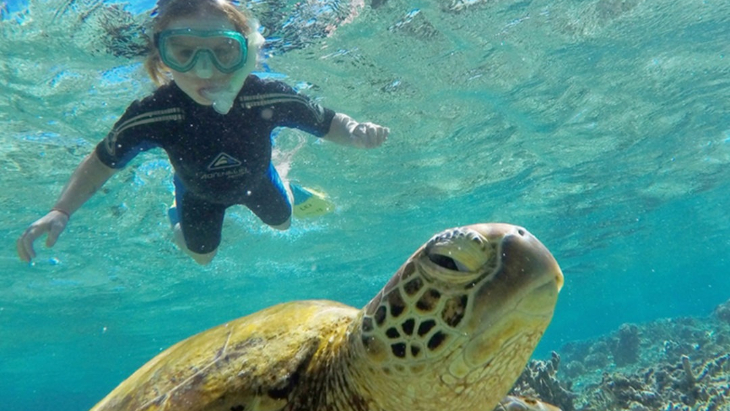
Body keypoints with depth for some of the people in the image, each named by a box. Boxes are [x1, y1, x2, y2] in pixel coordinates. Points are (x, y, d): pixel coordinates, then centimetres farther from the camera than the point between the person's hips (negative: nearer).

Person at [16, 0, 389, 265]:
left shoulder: (270, 98, -42)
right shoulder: (152, 116, -41)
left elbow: (328, 123, -26)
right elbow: (102, 162, -24)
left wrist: (356, 133, -48)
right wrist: (61, 211, -38)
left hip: (254, 179, 1)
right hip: (199, 191, -1)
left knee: (281, 223, 28)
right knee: (202, 257, 21)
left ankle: (282, 182, 59)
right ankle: (176, 219, 53)